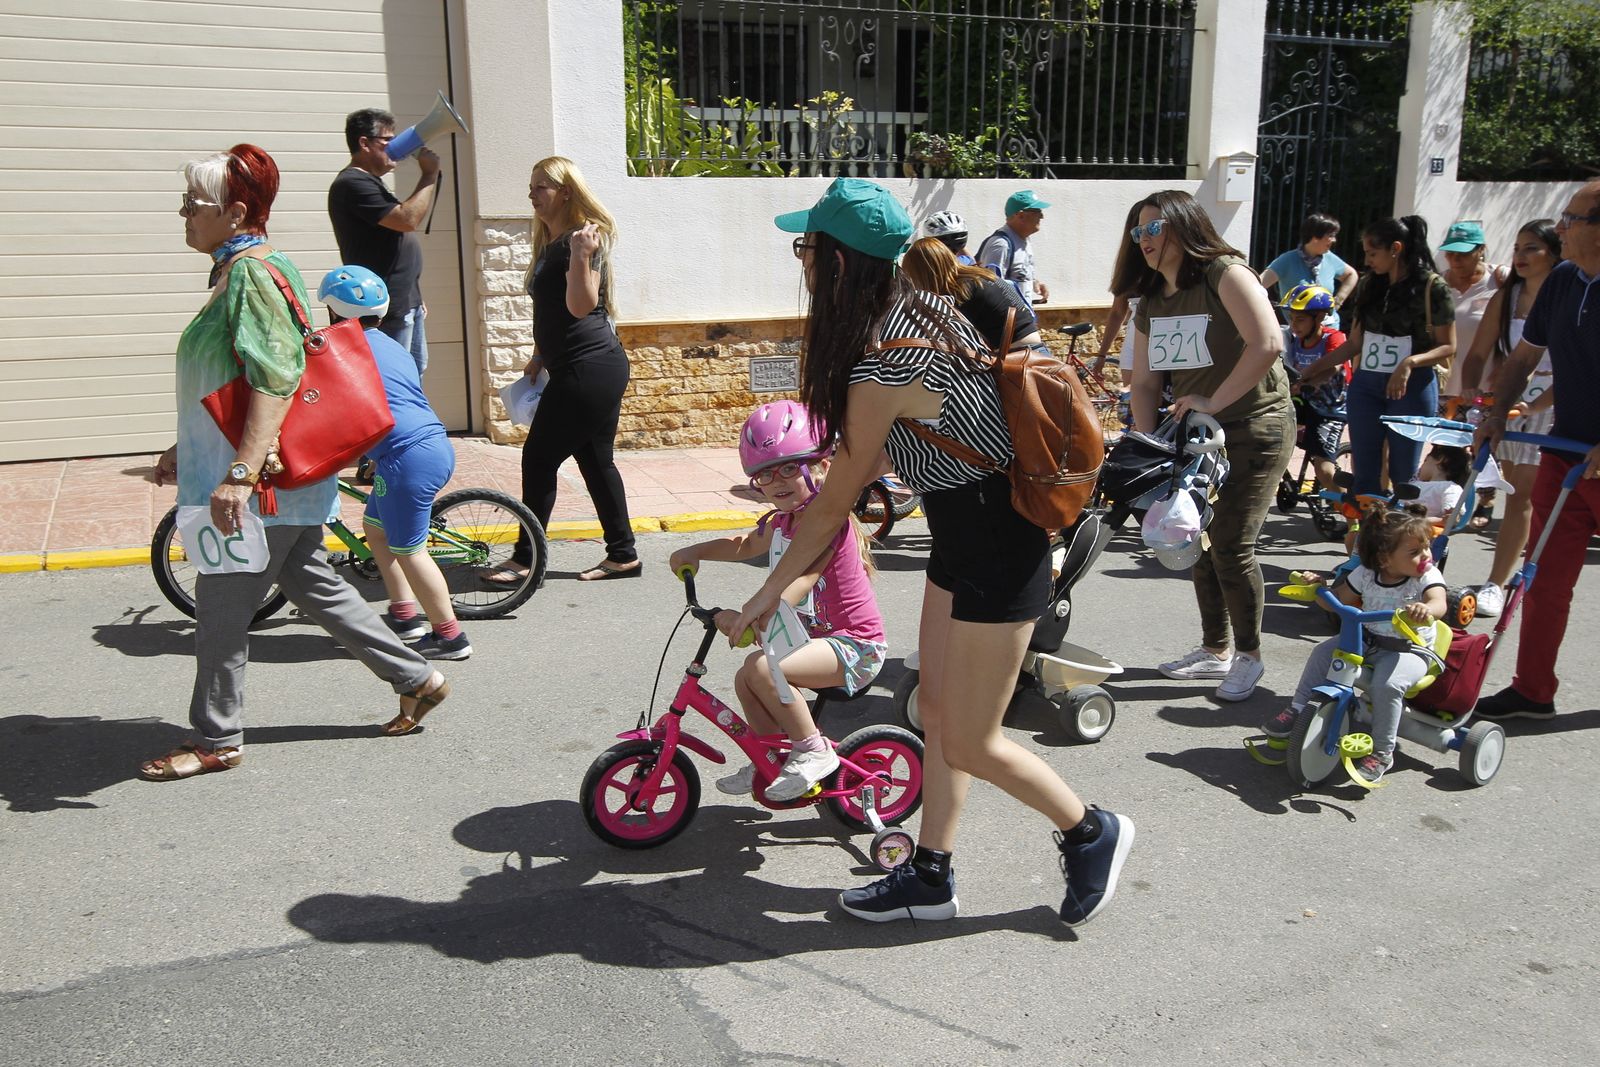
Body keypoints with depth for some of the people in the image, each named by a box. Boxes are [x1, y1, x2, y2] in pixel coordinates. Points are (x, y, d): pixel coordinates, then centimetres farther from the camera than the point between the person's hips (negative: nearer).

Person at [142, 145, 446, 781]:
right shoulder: (233, 270, 15)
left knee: (222, 608, 2)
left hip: (263, 481, -10)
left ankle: (216, 741, 16)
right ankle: (417, 679, 22)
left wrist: (240, 473, -32)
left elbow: (275, 380, -27)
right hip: (279, 483, 10)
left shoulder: (251, 273, -17)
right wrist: (185, 450, 28)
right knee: (314, 587, 16)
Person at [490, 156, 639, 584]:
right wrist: (539, 356, 27)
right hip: (584, 370, 10)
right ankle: (623, 554, 19)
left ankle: (524, 560, 5)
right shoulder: (549, 242, 16)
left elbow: (580, 305, -23)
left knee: (539, 459, -4)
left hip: (589, 370, -10)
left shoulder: (584, 238, -14)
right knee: (595, 461, 12)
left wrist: (582, 257, -35)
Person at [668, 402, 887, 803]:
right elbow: (746, 544, 29)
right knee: (746, 680, 2)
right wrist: (695, 552, 14)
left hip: (855, 644, -9)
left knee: (762, 668, -26)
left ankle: (814, 752, -9)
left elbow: (796, 585, -34)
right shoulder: (781, 522, 7)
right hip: (814, 635, 9)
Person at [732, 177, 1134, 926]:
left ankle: (1091, 833, 26)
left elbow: (835, 503, -16)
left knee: (971, 742, 4)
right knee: (937, 711, 16)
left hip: (994, 549, -10)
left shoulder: (881, 369, -26)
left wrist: (767, 594, -3)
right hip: (969, 533, 10)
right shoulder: (918, 305, 2)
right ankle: (930, 878, 29)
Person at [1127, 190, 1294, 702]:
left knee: (1231, 545, -10)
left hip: (1255, 428, -8)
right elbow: (1145, 381, 7)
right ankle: (1215, 650, 26)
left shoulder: (1224, 273, -16)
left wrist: (1213, 402, -24)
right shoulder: (1152, 301, 8)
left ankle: (1249, 656, 9)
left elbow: (1268, 344, -27)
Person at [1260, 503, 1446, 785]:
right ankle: (1296, 711, 7)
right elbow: (1338, 600, 10)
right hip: (1367, 641, 5)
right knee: (1322, 653, -8)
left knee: (1386, 684, -30)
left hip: (1411, 649, -5)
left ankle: (1381, 753, -15)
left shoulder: (1427, 576, -13)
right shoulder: (1366, 574, -2)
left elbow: (1438, 604, -33)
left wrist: (1426, 610, -57)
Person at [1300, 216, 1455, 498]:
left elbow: (1448, 346, -8)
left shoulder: (1432, 287, -7)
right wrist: (1319, 366, 11)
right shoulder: (1368, 287, 8)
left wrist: (1410, 362, -24)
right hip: (1365, 387, 5)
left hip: (1411, 388, -5)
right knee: (1364, 474, 7)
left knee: (1403, 476, 2)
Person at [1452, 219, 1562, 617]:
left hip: (1548, 405, -4)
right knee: (1516, 493, 10)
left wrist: (1534, 405, -27)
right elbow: (1479, 354, 5)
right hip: (1504, 400, 4)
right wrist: (1468, 395, -10)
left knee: (1521, 497, -5)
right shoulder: (1506, 297, 5)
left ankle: (1495, 585, -3)